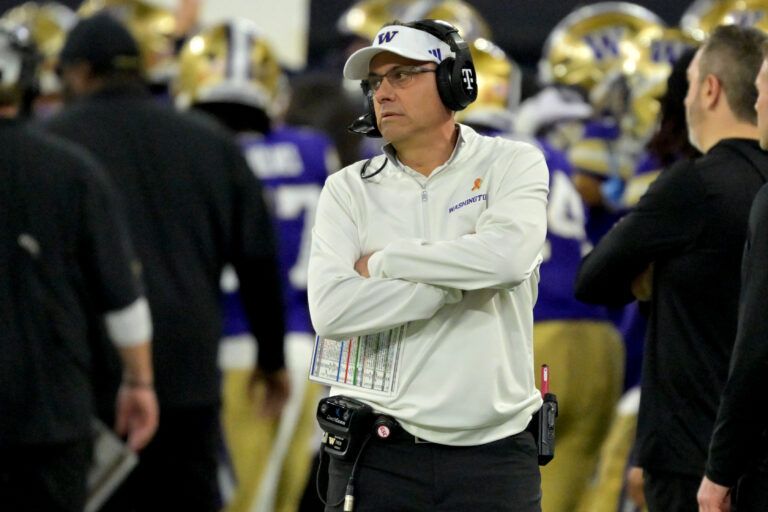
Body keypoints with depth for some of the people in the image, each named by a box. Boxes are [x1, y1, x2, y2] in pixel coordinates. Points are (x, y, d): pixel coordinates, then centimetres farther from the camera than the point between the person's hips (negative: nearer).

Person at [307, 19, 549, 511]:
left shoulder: (512, 165, 4)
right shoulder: (349, 188, 6)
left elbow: (508, 256, -17)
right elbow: (331, 309, -10)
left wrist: (381, 263, -8)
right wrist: (460, 279, -13)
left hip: (494, 454, -1)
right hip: (377, 456, 1)